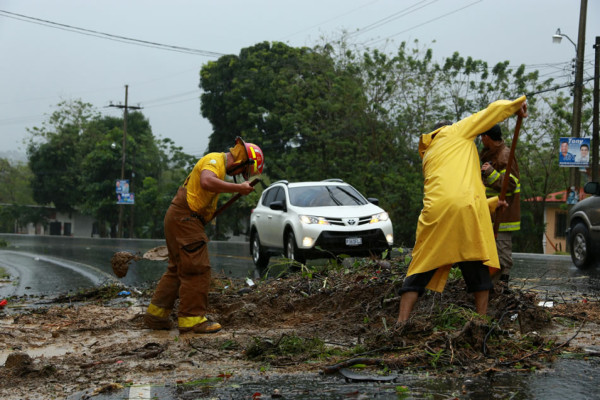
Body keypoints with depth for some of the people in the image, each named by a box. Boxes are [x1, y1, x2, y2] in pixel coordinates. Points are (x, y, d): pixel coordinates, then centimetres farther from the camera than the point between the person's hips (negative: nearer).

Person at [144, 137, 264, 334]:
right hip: (185, 217, -11)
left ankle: (156, 314, 17)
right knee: (197, 269, -9)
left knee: (177, 269, 14)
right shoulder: (215, 160, -13)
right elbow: (207, 182, -34)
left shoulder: (219, 163, 21)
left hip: (179, 219, 11)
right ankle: (192, 319, -6)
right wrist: (239, 188, -31)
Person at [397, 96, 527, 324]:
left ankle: (402, 322, -2)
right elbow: (493, 110, 15)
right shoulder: (453, 132, 20)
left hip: (436, 212, 4)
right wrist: (518, 104, 32)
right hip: (467, 208, -4)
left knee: (420, 270, 7)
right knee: (477, 267, 11)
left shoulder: (428, 158, 34)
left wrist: (493, 202, 42)